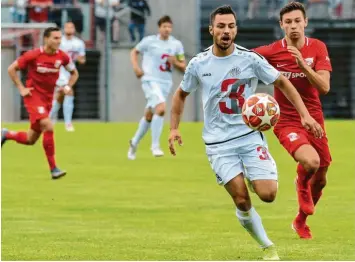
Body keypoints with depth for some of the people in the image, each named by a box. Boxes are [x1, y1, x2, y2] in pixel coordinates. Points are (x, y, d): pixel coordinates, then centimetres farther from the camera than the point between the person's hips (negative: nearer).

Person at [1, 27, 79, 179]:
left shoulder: (62, 57, -4)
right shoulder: (33, 55, -15)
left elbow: (74, 73, 14)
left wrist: (68, 87, -2)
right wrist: (21, 88, -10)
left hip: (48, 98, 6)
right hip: (33, 96, -6)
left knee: (31, 140, 9)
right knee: (48, 127, -25)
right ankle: (53, 169, -18)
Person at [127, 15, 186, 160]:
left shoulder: (176, 44, 5)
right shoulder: (149, 41, -4)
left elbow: (183, 67, 8)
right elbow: (134, 52, 11)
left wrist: (175, 63, -13)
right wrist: (136, 67, -5)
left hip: (166, 83, 5)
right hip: (150, 80, -5)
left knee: (149, 115, 14)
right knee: (161, 108, -25)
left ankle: (135, 142, 34)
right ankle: (155, 145, -18)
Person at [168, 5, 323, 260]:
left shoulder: (250, 59, -7)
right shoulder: (198, 64, -2)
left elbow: (282, 83, 3)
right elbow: (181, 94, 15)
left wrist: (305, 115, -5)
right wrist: (174, 128, 5)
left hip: (251, 136, 0)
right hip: (219, 143, 0)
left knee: (267, 194, -14)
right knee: (242, 202, -10)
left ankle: (257, 177, 23)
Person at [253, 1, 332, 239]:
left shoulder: (318, 48, -5)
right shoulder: (271, 52, -10)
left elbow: (324, 87, -14)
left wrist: (303, 65, -27)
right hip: (287, 121, -3)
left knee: (320, 180, 13)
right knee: (311, 161, -32)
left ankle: (301, 221, 40)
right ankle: (302, 184, 5)